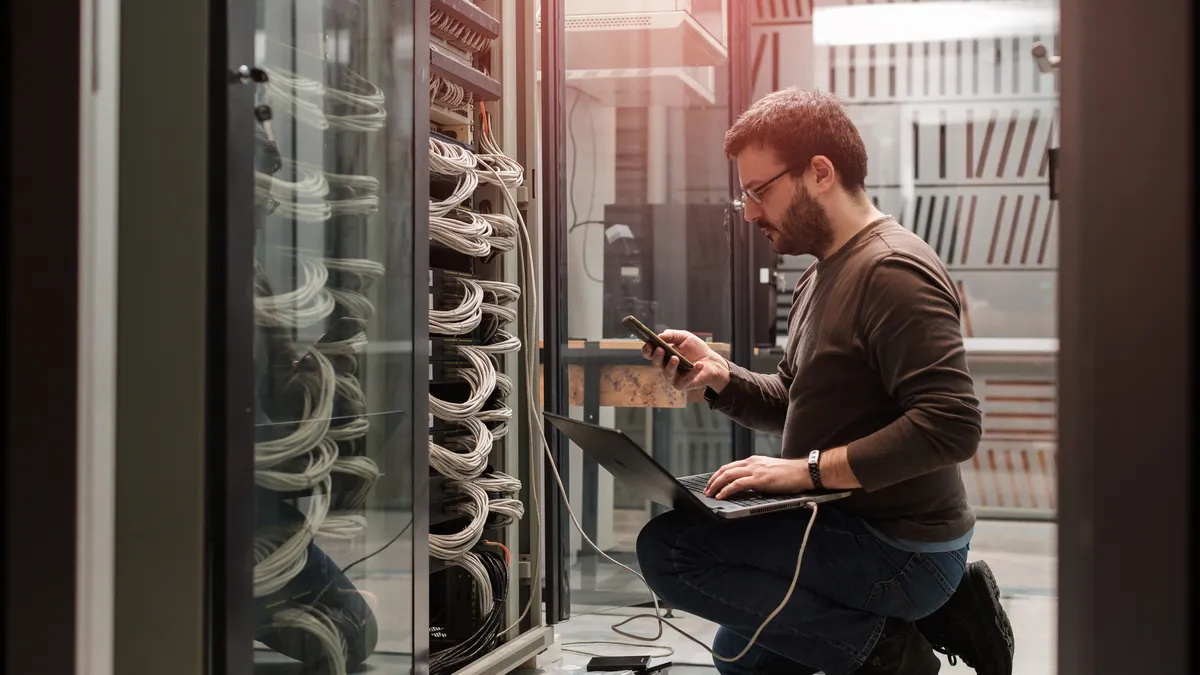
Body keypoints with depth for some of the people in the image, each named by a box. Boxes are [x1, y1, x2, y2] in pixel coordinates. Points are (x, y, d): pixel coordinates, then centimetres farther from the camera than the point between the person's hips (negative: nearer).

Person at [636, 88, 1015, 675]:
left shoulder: (893, 270, -20)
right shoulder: (821, 276, 13)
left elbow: (952, 426, -29)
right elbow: (790, 406, 18)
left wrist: (809, 470, -28)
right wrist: (718, 375, -1)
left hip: (898, 550, -11)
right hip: (849, 527, 11)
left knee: (667, 548, -22)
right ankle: (937, 613, 15)